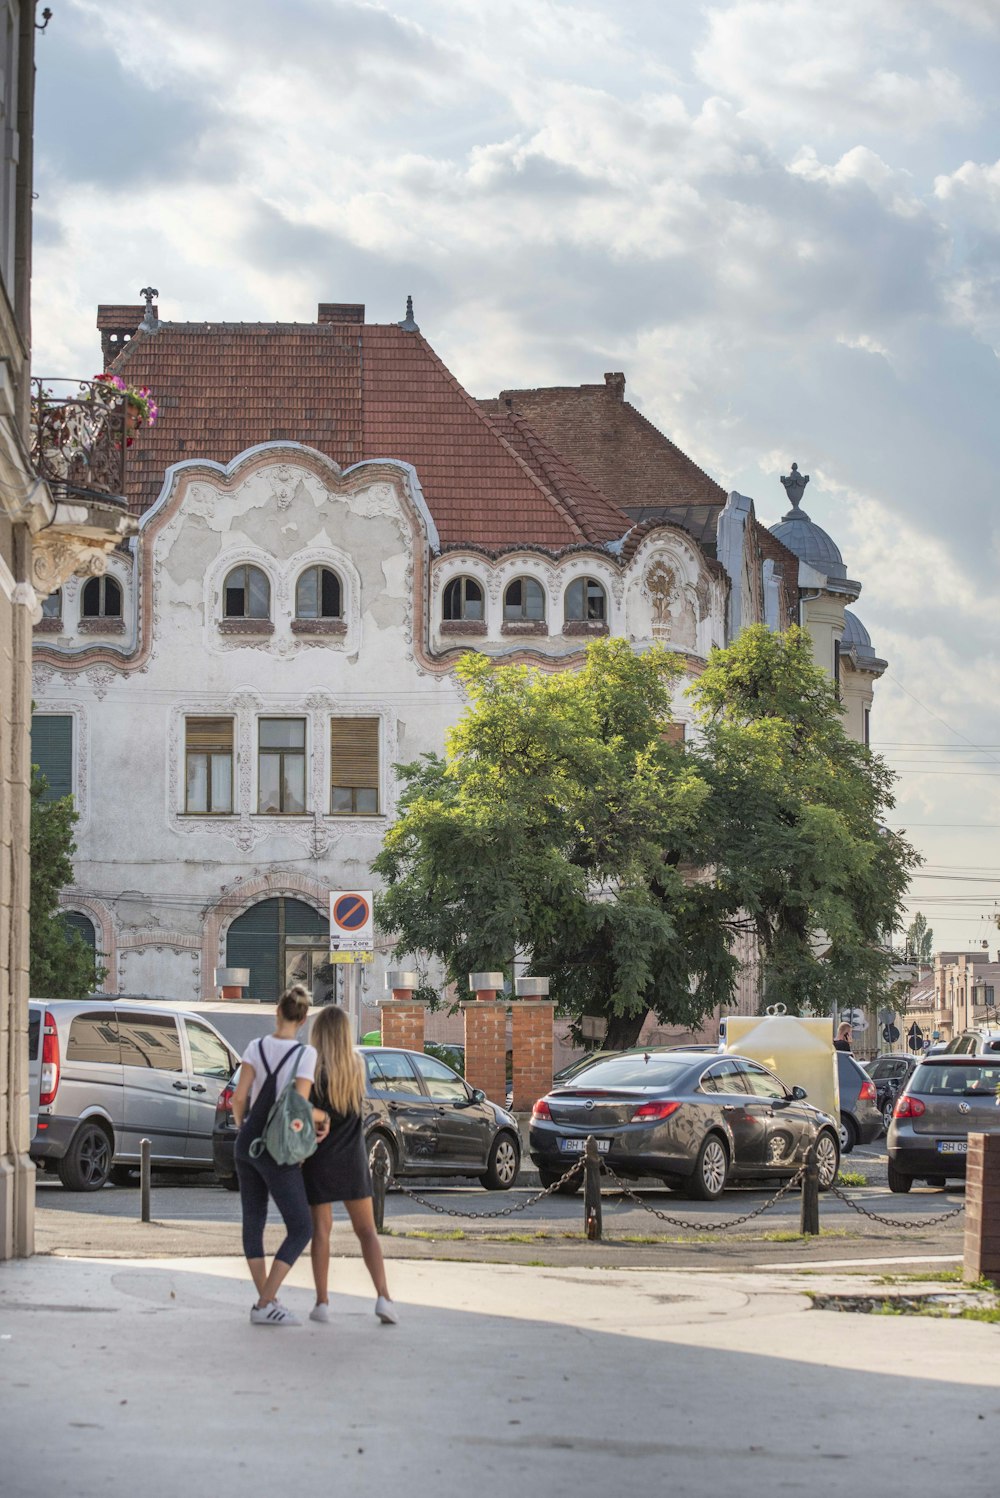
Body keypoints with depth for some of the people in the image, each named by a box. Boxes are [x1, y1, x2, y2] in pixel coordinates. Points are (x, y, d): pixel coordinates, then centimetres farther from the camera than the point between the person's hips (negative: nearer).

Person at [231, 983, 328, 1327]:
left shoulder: (256, 1047, 1)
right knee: (301, 1229, 1)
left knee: (253, 1222, 17)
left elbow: (239, 1098, -4)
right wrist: (322, 1116, 4)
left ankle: (265, 1300, 17)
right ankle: (265, 1305, -7)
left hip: (247, 1144, 6)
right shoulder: (305, 1054, -11)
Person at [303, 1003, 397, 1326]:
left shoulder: (314, 1068, -12)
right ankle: (383, 1297, -4)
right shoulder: (357, 1066, 0)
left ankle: (322, 1303, 6)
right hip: (352, 1158, 3)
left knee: (321, 1229, 6)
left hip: (319, 1158, -3)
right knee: (366, 1229, 8)